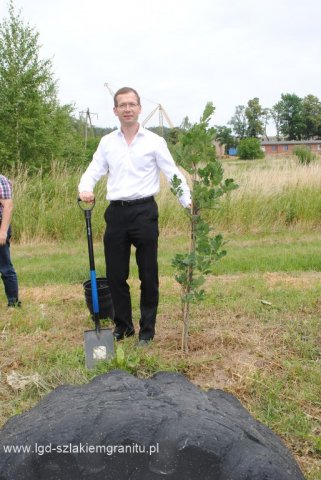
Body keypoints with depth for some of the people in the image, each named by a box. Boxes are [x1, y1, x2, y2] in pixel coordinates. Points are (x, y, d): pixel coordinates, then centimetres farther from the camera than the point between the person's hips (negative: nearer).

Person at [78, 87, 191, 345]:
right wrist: (85, 189, -15)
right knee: (115, 274, 8)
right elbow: (94, 171, 7)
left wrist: (188, 201, -14)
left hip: (144, 211, -3)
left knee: (148, 275, 4)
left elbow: (173, 173, -1)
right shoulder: (107, 142, 10)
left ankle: (147, 329, 18)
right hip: (116, 212, 3)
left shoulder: (154, 141, 1)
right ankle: (123, 325, 25)